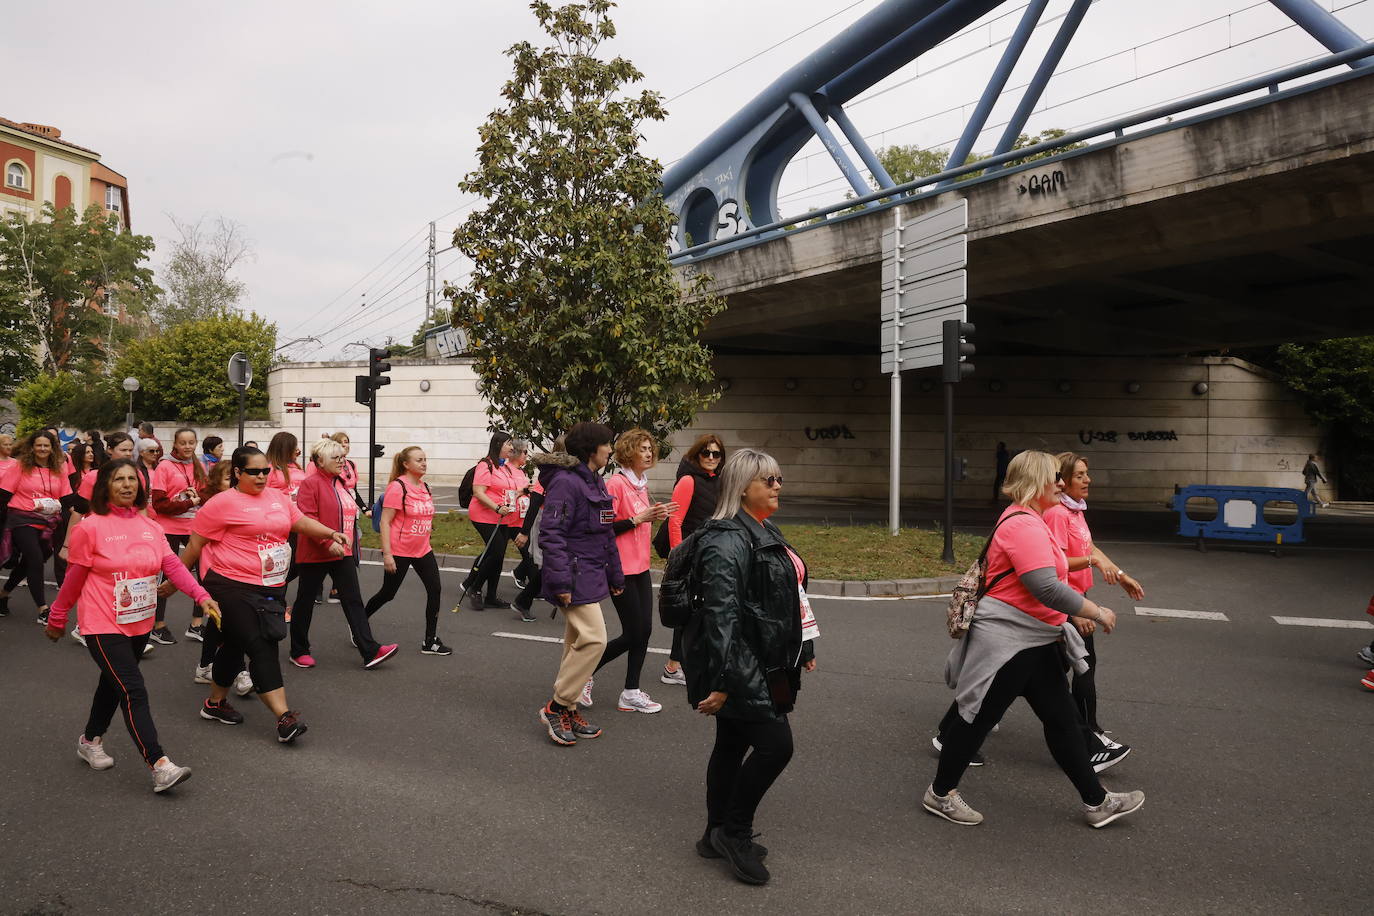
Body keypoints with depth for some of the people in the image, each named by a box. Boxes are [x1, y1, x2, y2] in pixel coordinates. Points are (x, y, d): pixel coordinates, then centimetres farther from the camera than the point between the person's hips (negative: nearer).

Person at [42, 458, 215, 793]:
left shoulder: (149, 526, 3)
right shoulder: (90, 527, -11)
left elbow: (173, 565, -6)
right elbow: (73, 579, -4)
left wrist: (201, 595, -19)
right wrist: (57, 618, 4)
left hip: (140, 624, 6)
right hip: (104, 626, -6)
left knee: (114, 684, 22)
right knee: (134, 692, -13)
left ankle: (91, 741, 45)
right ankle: (160, 767, -15)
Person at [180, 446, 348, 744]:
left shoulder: (277, 497, 10)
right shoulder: (223, 503, -8)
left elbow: (302, 522, 17)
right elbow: (195, 544, -4)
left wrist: (332, 533, 2)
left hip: (271, 588, 7)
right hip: (232, 588, -7)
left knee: (234, 645, 19)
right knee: (261, 649, -10)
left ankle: (216, 702, 35)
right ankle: (284, 717, -12)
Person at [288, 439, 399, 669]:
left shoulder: (340, 483, 14)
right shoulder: (310, 484, -11)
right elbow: (307, 519, -20)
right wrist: (328, 542, -26)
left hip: (342, 553, 7)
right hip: (314, 554, -7)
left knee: (353, 600, 0)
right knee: (305, 602, 8)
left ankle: (370, 651, -4)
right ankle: (299, 652, 22)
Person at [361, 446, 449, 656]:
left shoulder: (425, 487, 8)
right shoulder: (397, 487, -15)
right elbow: (385, 522, -17)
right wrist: (387, 553, -21)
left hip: (422, 550, 7)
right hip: (399, 552, -7)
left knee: (434, 589, -3)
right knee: (388, 593, 6)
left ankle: (430, 641, 4)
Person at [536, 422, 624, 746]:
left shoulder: (597, 483, 15)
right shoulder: (566, 483, -15)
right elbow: (551, 534, -20)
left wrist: (615, 576, 22)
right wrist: (561, 582, -24)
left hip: (593, 577, 10)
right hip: (575, 578, -10)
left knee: (578, 643, 13)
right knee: (593, 638, -14)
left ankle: (568, 710, 22)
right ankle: (556, 707, -2)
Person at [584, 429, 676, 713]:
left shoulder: (641, 485, 12)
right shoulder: (616, 483, -15)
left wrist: (655, 516, 3)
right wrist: (638, 518, -21)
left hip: (641, 567, 9)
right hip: (621, 570, -9)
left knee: (644, 629, 7)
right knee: (633, 634, -3)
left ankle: (631, 694, 16)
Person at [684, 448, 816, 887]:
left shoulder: (764, 533, 14)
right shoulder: (728, 540, -18)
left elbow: (786, 596, 25)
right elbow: (721, 614, -24)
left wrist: (802, 648, 27)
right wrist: (721, 682, -27)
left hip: (760, 665, 10)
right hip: (739, 667, -10)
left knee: (733, 744, 16)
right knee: (776, 744, -9)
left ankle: (720, 835, 27)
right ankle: (733, 832, 8)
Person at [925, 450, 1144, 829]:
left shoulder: (1028, 520, 13)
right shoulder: (1023, 525, -22)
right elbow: (1048, 588, -28)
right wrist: (1097, 612, -17)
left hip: (1036, 642, 10)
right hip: (1007, 641, -10)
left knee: (1062, 718, 14)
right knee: (979, 716, 2)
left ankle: (1097, 802, 23)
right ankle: (940, 794, 18)